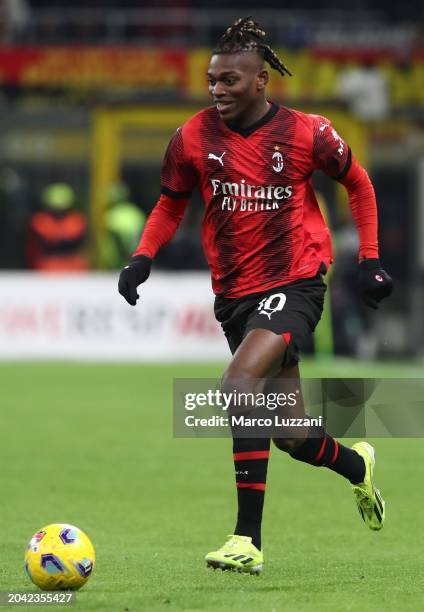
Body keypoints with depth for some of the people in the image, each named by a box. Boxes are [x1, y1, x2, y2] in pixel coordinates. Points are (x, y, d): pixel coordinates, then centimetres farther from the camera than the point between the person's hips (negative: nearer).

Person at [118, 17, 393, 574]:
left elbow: (357, 184, 9)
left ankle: (249, 542, -27)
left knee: (238, 385, -28)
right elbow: (172, 203, 15)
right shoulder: (194, 138, -2)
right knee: (293, 435, 10)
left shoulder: (306, 134, -8)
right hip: (234, 293, 4)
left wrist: (370, 260, 5)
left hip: (295, 284, -4)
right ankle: (357, 465, 47)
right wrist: (143, 258, -1)